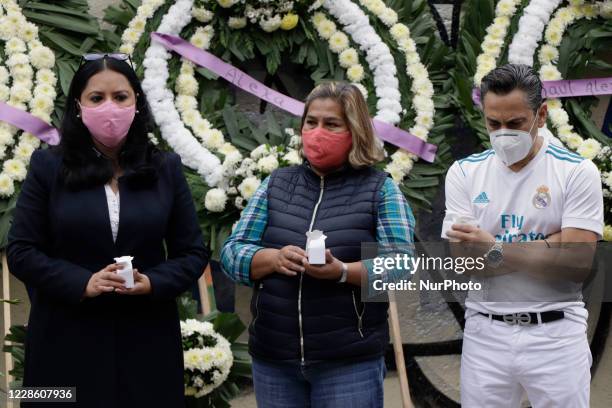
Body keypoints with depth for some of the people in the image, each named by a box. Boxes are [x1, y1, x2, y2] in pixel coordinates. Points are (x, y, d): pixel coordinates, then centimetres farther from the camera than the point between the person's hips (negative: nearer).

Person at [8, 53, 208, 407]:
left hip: (147, 340, 2)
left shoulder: (166, 169, 6)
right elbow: (22, 251, -2)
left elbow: (193, 253, 6)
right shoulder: (48, 167, 2)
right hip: (66, 340, -1)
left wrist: (152, 283, -13)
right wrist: (82, 283, -17)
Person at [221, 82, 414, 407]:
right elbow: (232, 252, 5)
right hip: (272, 358, 3)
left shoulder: (380, 189, 1)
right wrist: (274, 259, -16)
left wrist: (342, 272, -25)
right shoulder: (276, 185, 10)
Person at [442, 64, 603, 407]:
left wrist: (494, 250, -21)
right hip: (485, 332, 2)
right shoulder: (465, 173, 2)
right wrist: (547, 246, -12)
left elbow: (578, 262, -14)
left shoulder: (577, 172, -4)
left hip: (556, 333, -2)